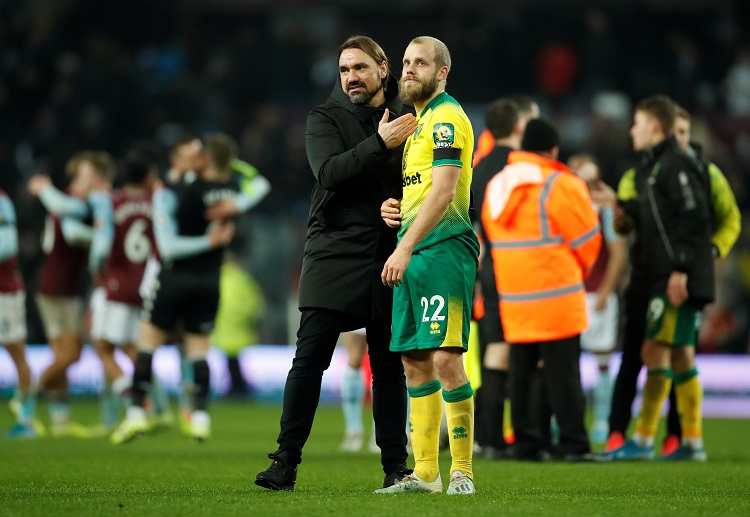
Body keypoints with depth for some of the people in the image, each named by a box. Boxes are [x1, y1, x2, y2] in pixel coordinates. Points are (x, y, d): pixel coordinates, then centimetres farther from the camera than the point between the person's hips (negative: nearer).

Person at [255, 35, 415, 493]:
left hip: (388, 257, 2)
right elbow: (328, 172, -13)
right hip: (334, 254, -2)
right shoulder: (325, 118, 5)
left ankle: (395, 465, 10)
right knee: (310, 359, -7)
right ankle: (286, 461, -4)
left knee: (390, 365, 5)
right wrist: (380, 144, -24)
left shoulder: (407, 119, 11)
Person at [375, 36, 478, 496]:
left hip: (444, 249, -10)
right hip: (414, 256, 10)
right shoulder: (420, 121, 22)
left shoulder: (446, 117, -8)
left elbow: (444, 191, -18)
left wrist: (406, 247, -23)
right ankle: (425, 473, 12)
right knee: (415, 360, 9)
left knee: (446, 358, -13)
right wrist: (393, 207, 9)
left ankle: (462, 471, -10)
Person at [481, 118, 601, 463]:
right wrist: (581, 270, 16)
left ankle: (525, 443, 9)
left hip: (512, 296, 6)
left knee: (520, 372, 9)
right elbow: (587, 239, -4)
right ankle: (574, 444, -4)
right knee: (562, 372, -4)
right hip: (557, 295, -6)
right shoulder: (560, 186, -9)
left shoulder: (496, 186, 12)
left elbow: (491, 236, 14)